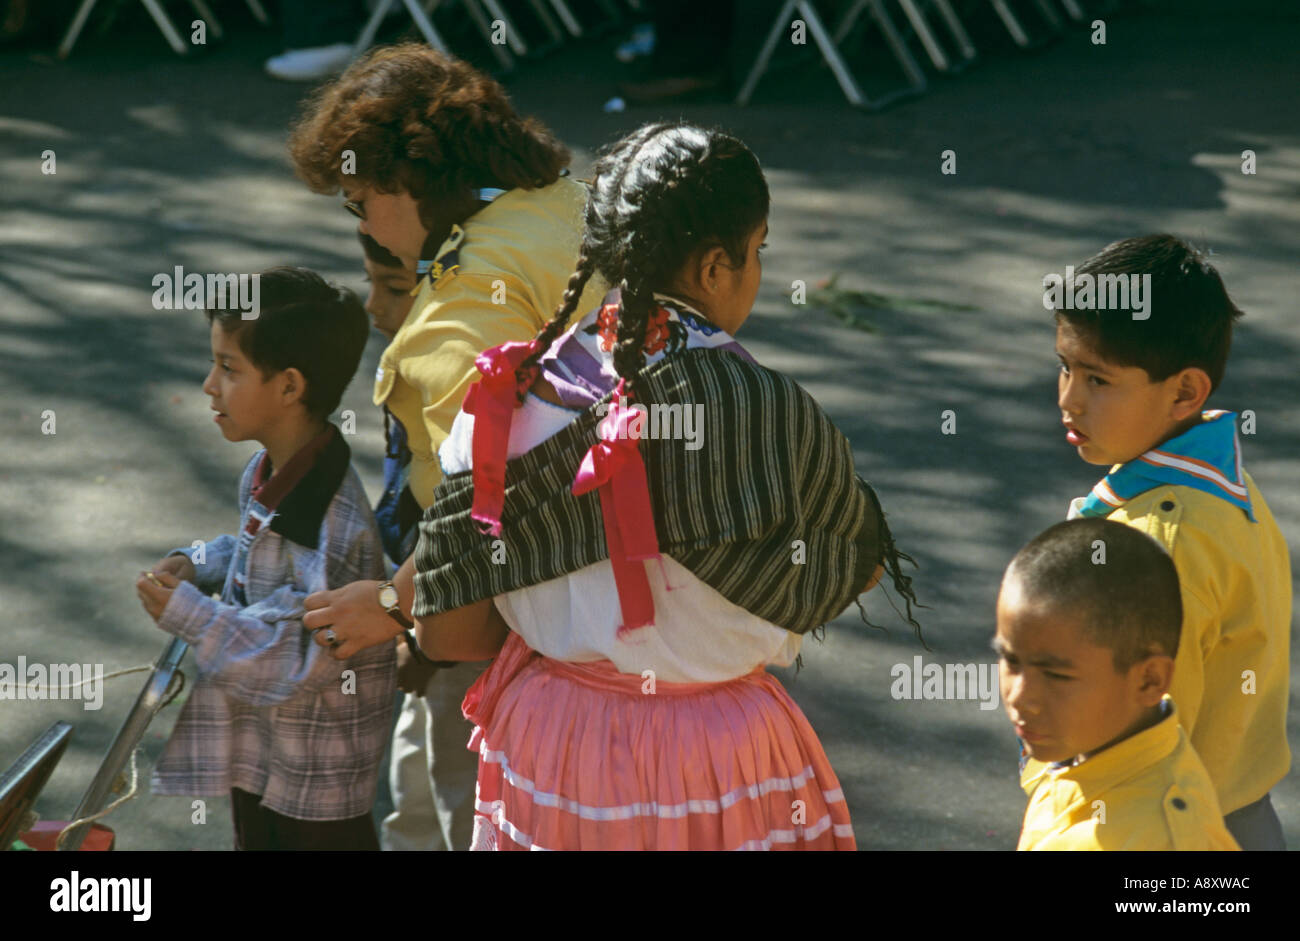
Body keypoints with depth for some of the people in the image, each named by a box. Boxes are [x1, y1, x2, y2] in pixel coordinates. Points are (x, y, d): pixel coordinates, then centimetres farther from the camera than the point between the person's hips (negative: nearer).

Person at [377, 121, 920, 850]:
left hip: (547, 747, 4)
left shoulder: (510, 394, -9)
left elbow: (447, 632, -5)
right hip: (709, 773, -4)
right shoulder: (765, 411, -20)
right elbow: (862, 562, -2)